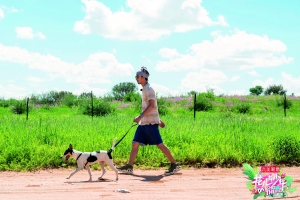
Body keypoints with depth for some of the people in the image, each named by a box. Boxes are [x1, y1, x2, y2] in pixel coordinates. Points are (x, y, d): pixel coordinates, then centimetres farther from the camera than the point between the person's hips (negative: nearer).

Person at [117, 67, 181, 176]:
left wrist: (140, 116, -29)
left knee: (159, 144, -6)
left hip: (150, 123, -9)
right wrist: (159, 120, 26)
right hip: (143, 123, 10)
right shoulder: (145, 89, 17)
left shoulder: (149, 89, -12)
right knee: (135, 143, 5)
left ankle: (174, 165, 1)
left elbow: (152, 106, -24)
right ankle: (129, 167, 7)